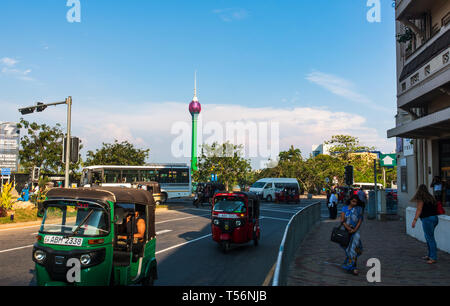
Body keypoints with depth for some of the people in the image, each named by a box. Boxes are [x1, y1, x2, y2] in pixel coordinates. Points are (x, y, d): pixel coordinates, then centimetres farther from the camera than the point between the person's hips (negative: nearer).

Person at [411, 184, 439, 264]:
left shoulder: (421, 198, -9)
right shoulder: (430, 197, 13)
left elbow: (419, 209, -17)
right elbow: (434, 208, 19)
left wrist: (415, 220, -22)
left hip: (427, 219, -9)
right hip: (435, 218, 9)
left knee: (430, 238, -5)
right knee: (428, 237, 18)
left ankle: (434, 258, -2)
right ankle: (430, 255, 24)